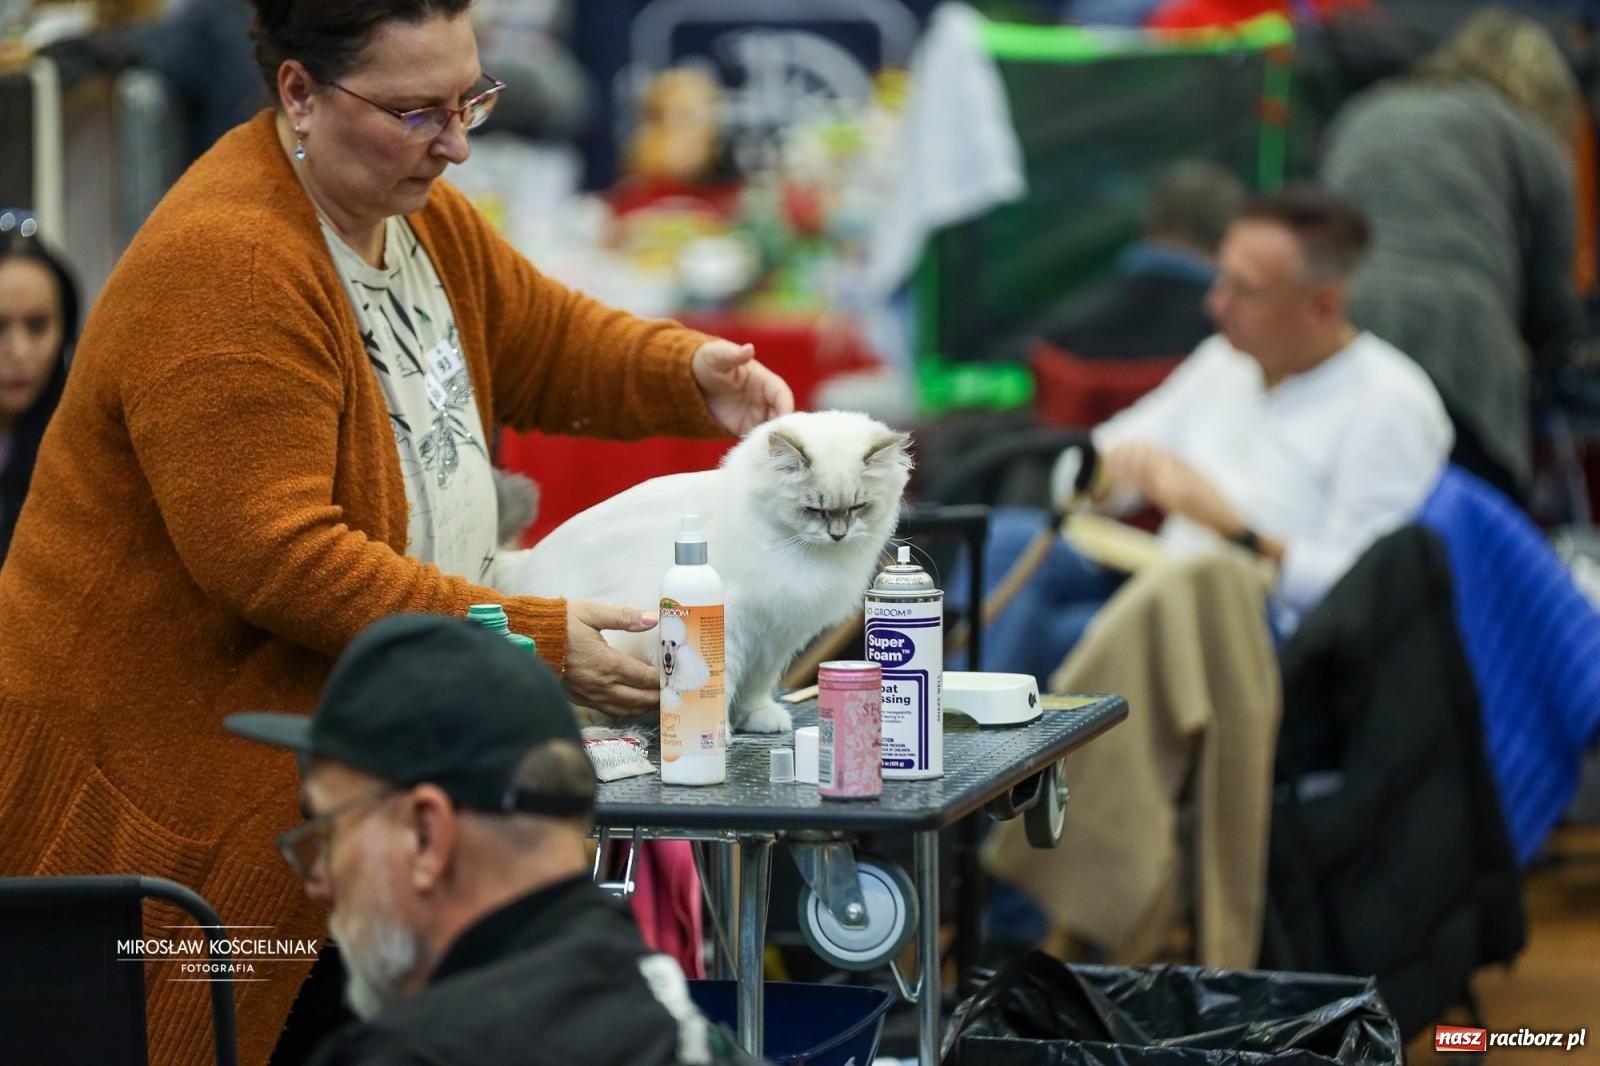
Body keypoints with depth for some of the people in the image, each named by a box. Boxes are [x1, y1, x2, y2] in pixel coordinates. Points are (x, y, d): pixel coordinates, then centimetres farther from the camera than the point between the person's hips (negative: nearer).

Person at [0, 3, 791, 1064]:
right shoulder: (222, 269, -24)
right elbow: (273, 558, -29)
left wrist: (691, 373, -2)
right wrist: (533, 639, -28)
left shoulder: (414, 211, 7)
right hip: (154, 779, -9)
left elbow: (544, 339, 21)